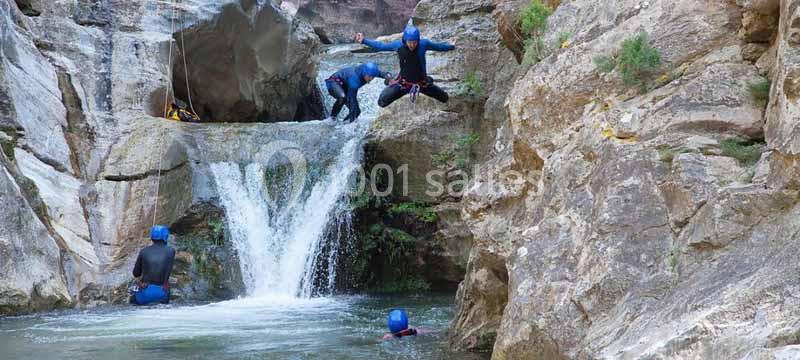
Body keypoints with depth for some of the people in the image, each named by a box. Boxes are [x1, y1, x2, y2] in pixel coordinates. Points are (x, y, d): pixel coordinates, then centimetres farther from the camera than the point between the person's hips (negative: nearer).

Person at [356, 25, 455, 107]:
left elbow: (439, 46, -2)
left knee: (445, 98, 10)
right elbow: (380, 46, -4)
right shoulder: (398, 45, -19)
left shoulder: (424, 44, -20)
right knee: (382, 102, -13)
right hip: (404, 82, -1)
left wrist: (453, 46, 7)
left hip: (422, 82, 1)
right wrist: (364, 41, -3)